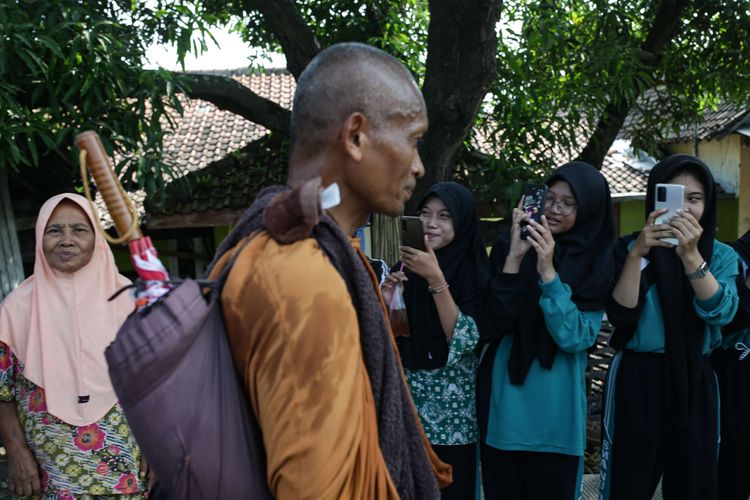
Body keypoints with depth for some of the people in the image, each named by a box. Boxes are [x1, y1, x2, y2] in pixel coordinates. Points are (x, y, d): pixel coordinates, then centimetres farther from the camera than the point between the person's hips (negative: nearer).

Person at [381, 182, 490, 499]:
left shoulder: (476, 273, -9)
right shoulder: (405, 268, 3)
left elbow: (465, 340, -19)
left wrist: (436, 279, -24)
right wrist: (386, 305, -14)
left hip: (452, 410, -3)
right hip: (407, 401, 3)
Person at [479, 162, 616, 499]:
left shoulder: (598, 262, -3)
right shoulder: (511, 245, -2)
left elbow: (576, 338, -14)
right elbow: (496, 320, -11)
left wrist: (548, 272, -21)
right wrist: (514, 257, -20)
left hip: (555, 403, -1)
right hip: (503, 395, 1)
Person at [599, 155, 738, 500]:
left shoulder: (722, 256, 3)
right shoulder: (629, 248, -3)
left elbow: (721, 313, -15)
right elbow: (621, 315, -14)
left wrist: (691, 256, -28)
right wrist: (637, 254, -25)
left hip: (695, 382, 2)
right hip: (636, 380, -2)